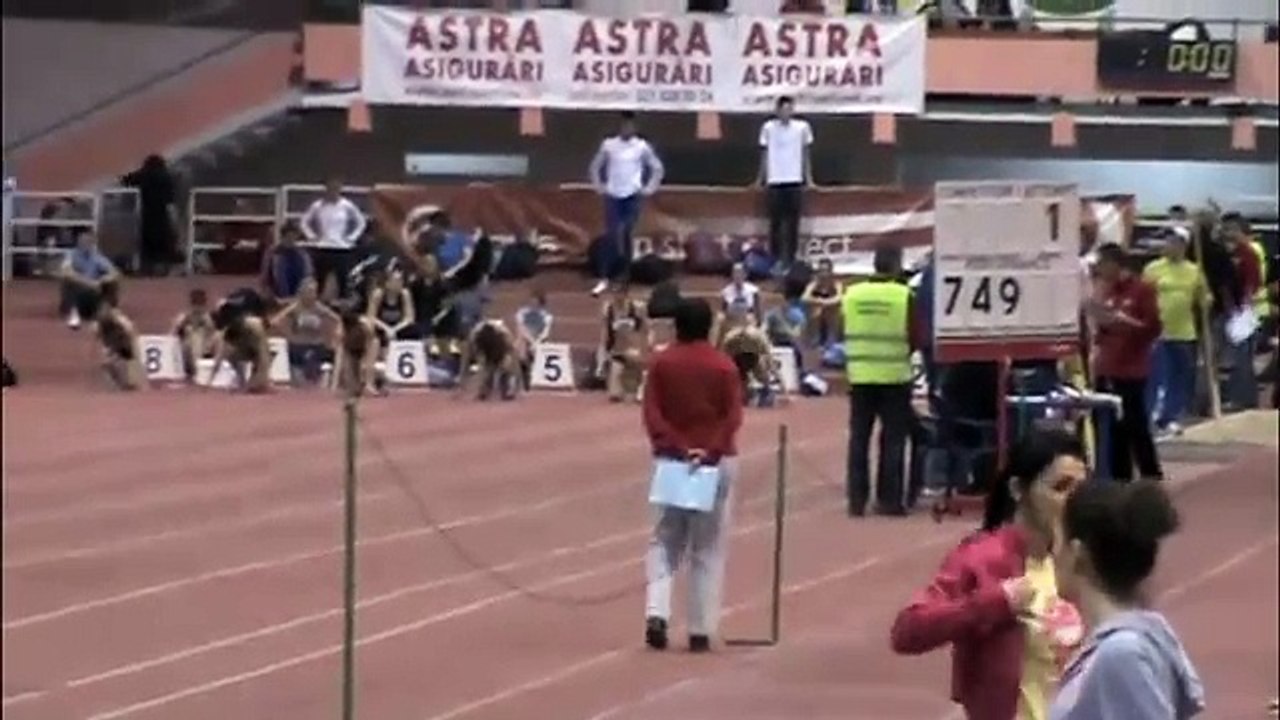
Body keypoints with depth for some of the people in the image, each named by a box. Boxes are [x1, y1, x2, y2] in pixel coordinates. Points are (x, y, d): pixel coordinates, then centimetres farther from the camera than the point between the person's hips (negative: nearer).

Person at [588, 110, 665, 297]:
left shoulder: (642, 146, -1)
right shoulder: (608, 145, 1)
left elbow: (657, 168, 9)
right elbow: (595, 166, 14)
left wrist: (648, 189, 3)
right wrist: (599, 187, 5)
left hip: (633, 197, 0)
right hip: (613, 196, 0)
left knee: (627, 237, 2)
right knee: (611, 236, -4)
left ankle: (625, 276, 12)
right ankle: (603, 278, -4)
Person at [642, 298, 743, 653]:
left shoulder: (661, 363, 0)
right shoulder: (724, 366, -3)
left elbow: (652, 412, -7)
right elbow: (733, 416, -11)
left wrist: (671, 447, -12)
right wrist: (712, 450, -16)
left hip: (672, 461, 1)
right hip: (717, 462, -1)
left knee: (665, 541, 12)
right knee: (708, 549, 5)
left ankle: (657, 613, -9)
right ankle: (701, 631, 3)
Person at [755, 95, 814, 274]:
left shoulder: (802, 127, 2)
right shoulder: (768, 128, 0)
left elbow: (805, 155, 9)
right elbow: (764, 155, 8)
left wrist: (809, 178, 7)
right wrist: (760, 178, 7)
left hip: (795, 181, 1)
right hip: (774, 181, -1)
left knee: (793, 224, 1)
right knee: (775, 223, 2)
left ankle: (790, 261, 6)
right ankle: (776, 261, 9)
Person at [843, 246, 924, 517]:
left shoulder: (851, 294, -1)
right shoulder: (904, 296, -10)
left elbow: (843, 333, 6)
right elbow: (916, 338, -7)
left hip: (860, 376, 3)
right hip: (894, 376, -3)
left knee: (859, 438, 9)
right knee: (892, 439, 5)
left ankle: (857, 500, 9)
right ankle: (889, 500, 5)